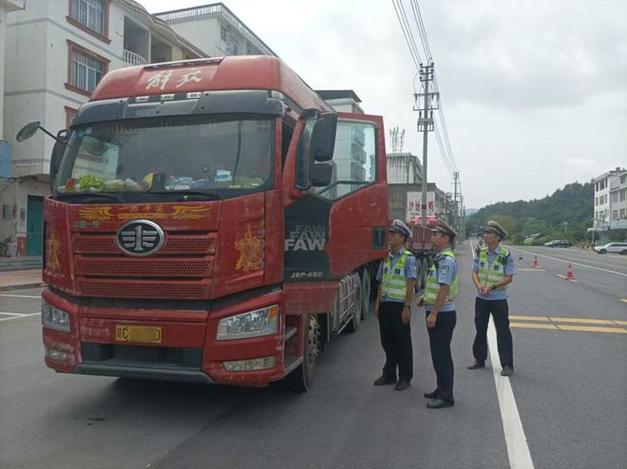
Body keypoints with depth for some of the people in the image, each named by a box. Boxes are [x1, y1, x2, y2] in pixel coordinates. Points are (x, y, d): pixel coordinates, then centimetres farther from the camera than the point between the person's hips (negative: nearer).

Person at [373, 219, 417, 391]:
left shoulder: (408, 258, -8)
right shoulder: (387, 257, 12)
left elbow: (411, 284, -12)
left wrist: (406, 307, -17)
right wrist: (378, 303, 12)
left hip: (399, 305, -6)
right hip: (385, 304, 7)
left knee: (402, 343, 4)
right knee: (387, 341, 14)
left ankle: (405, 377, 16)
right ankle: (389, 374, 27)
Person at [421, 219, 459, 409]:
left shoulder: (447, 260, -18)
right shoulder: (440, 258, 14)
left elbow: (444, 288, -24)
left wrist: (433, 313, -24)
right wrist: (426, 298, 13)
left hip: (442, 314, -10)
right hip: (437, 313, 10)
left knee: (441, 355, -3)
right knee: (438, 354, 17)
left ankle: (446, 396, 5)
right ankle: (442, 390, 29)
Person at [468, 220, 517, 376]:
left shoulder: (505, 255, -12)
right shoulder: (480, 252, 1)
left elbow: (509, 278, -12)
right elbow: (474, 272, 5)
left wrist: (492, 287, -22)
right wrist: (479, 285, -14)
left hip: (498, 299, -5)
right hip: (481, 298, 5)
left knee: (503, 331, 0)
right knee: (480, 329, 14)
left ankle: (507, 364, 11)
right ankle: (479, 359, 28)